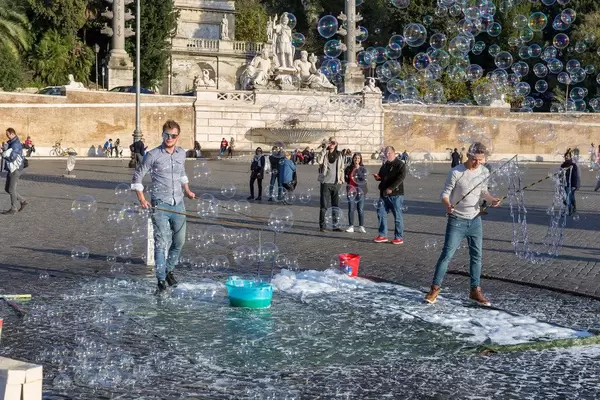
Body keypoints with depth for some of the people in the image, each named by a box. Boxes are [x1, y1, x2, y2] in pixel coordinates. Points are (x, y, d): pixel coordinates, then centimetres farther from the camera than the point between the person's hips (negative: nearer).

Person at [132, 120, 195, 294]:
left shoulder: (182, 154, 8)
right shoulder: (153, 155, -7)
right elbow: (137, 176, -2)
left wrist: (187, 191, 18)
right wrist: (141, 199, -10)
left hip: (178, 204, 5)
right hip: (160, 205, -5)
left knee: (179, 242, 13)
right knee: (161, 243, -7)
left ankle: (169, 270, 35)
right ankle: (161, 280, 0)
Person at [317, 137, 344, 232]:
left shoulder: (339, 155, 11)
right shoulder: (324, 153, 0)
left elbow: (341, 168, 18)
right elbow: (319, 161, -21)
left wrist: (341, 179, 7)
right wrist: (324, 149, -20)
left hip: (336, 183, 3)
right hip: (326, 182, -3)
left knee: (336, 206, 5)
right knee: (324, 205, -3)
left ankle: (335, 225, 12)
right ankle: (322, 225, 3)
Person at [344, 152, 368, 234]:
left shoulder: (363, 169, 0)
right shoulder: (348, 168, 8)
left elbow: (364, 178, -14)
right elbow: (346, 178, 16)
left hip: (360, 191, -2)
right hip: (351, 191, 2)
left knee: (360, 209, 1)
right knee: (351, 209, 2)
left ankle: (361, 227, 8)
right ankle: (351, 226, 8)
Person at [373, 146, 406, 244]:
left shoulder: (400, 165, -7)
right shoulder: (385, 166, 17)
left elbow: (401, 178, -19)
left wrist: (391, 188, -27)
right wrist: (378, 177, 4)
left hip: (396, 195, -7)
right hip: (384, 194, 7)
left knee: (397, 216, -1)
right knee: (381, 214, 5)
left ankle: (399, 237, 6)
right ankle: (383, 235, 14)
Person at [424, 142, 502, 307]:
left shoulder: (484, 172, 0)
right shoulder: (456, 172, -17)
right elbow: (445, 193, -13)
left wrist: (492, 199, -6)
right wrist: (447, 205, -34)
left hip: (475, 220, 5)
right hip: (456, 221, -5)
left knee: (476, 255, 8)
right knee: (447, 254, -5)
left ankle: (475, 290, 19)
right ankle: (435, 288, 5)